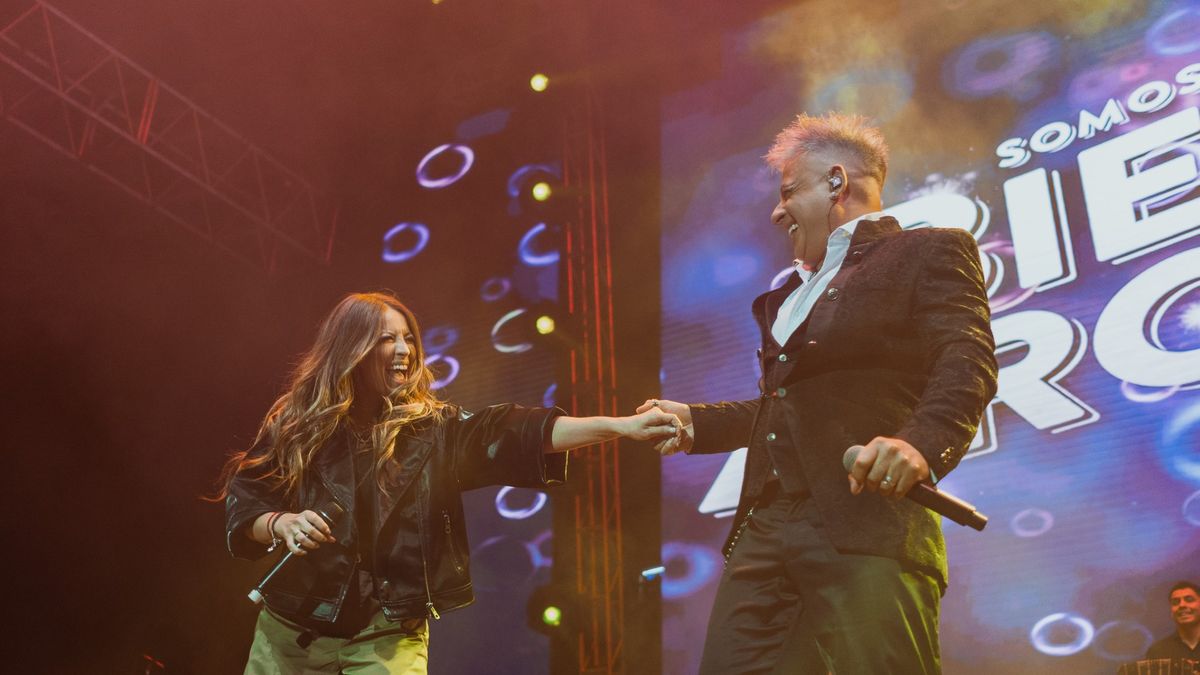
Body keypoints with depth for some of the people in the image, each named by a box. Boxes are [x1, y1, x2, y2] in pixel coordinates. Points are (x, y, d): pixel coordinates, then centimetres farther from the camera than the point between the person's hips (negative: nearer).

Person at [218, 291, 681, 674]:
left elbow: (508, 434, -15)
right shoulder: (296, 424, -2)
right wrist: (280, 524, -21)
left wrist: (620, 426, -27)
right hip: (290, 634, 1)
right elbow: (241, 502, 2)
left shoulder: (432, 428, -2)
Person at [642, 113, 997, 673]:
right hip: (765, 526, 7)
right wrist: (696, 422, 26)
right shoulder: (793, 290, 30)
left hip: (869, 519, -7)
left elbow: (967, 361, -9)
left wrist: (922, 442, -27)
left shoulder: (930, 252, 6)